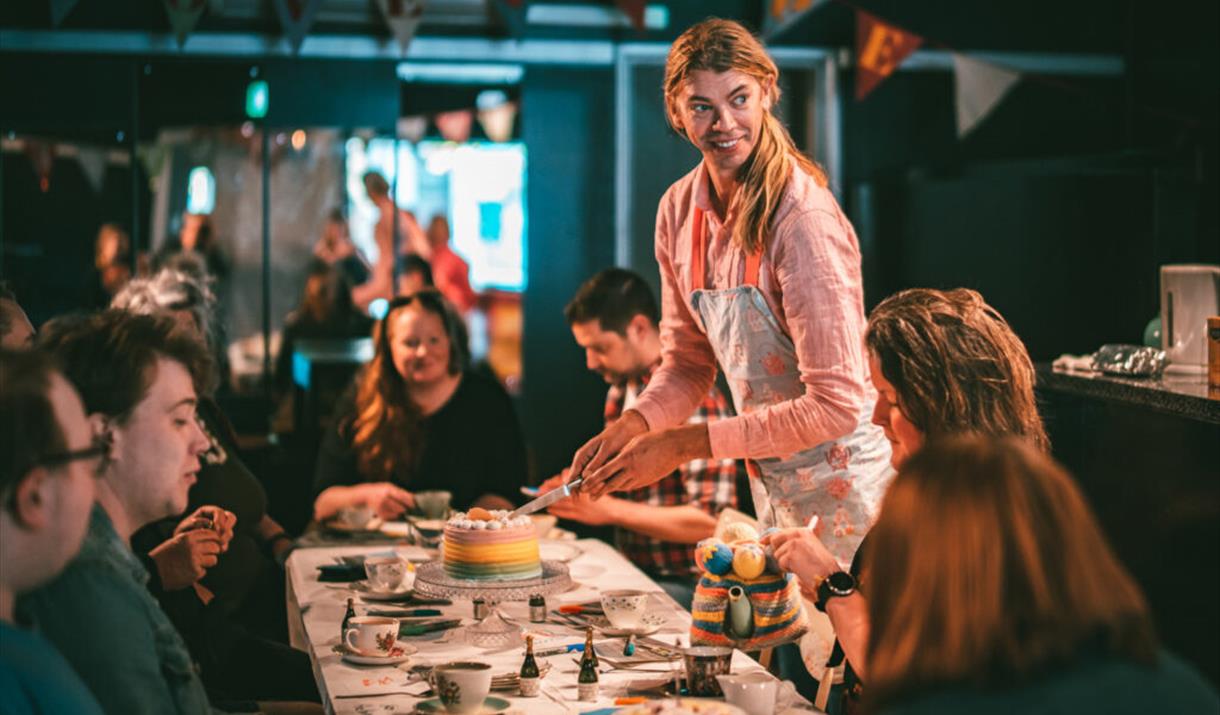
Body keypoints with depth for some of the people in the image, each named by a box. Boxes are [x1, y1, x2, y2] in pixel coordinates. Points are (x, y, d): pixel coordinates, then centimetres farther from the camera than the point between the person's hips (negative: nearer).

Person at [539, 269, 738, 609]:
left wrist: (610, 510, -20)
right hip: (634, 573, 8)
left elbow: (711, 520, -22)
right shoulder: (620, 392, 11)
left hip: (683, 586, -8)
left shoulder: (693, 398, -17)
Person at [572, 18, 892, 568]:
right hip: (770, 484, 7)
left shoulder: (803, 219, -23)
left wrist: (686, 445, -22)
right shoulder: (678, 211, -1)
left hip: (843, 480, -7)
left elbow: (836, 404, -24)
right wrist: (631, 426, -10)